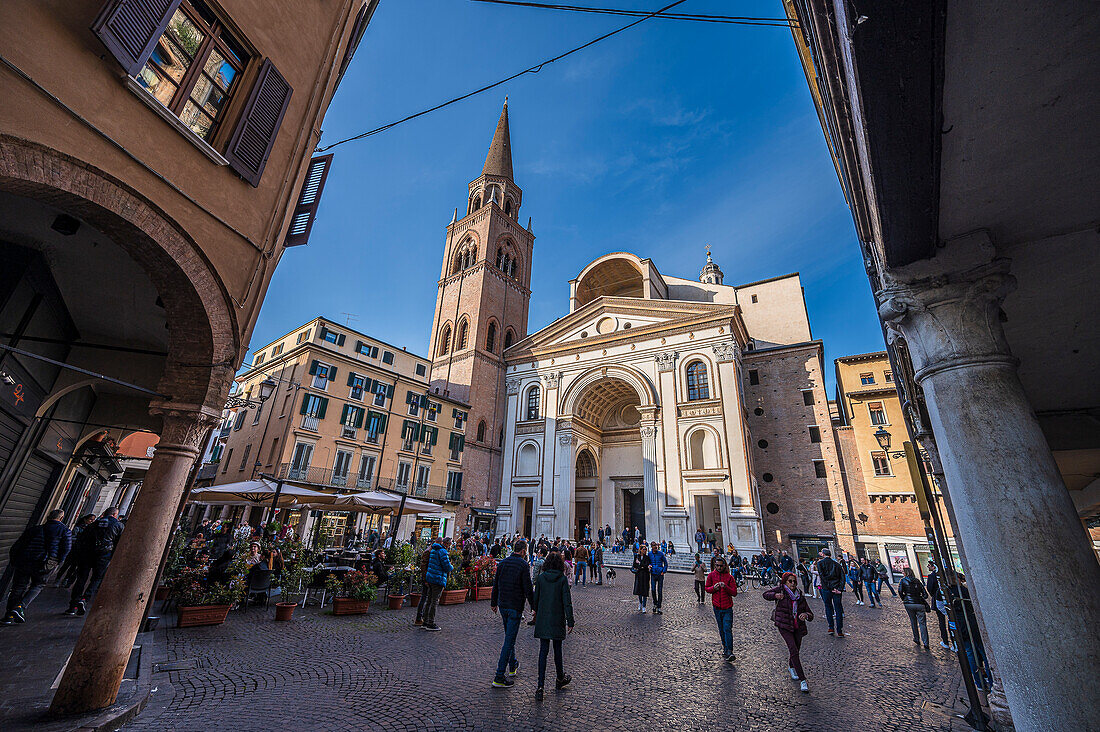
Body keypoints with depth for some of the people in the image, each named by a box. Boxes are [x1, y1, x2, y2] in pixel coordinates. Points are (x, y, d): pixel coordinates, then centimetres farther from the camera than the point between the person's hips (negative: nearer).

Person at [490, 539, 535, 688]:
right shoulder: (523, 565, -14)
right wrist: (535, 607, -4)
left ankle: (512, 665, 38)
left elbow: (495, 585, 11)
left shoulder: (502, 563, 4)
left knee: (509, 636, 24)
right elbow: (528, 589, -14)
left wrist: (493, 602, 21)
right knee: (509, 641, 0)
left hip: (502, 605, 7)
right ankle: (499, 677, 2)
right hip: (515, 607, -7)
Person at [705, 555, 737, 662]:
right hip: (717, 607, 3)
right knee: (721, 629, 12)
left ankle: (729, 652, -11)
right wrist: (713, 588, -12)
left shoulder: (729, 577, -2)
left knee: (727, 629, -11)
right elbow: (706, 588, 8)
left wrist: (725, 587, -21)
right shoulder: (711, 575, 3)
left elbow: (734, 593, -4)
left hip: (727, 608, -2)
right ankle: (725, 647, 28)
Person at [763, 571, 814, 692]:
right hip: (784, 626, -4)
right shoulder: (780, 590, -5)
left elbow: (811, 615, 6)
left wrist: (806, 615, -18)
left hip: (798, 627, 4)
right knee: (793, 650, -16)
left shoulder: (801, 597, 5)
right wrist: (775, 595, -22)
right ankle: (802, 680, -7)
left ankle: (791, 666, 45)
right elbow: (765, 594, -3)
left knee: (796, 651, 14)